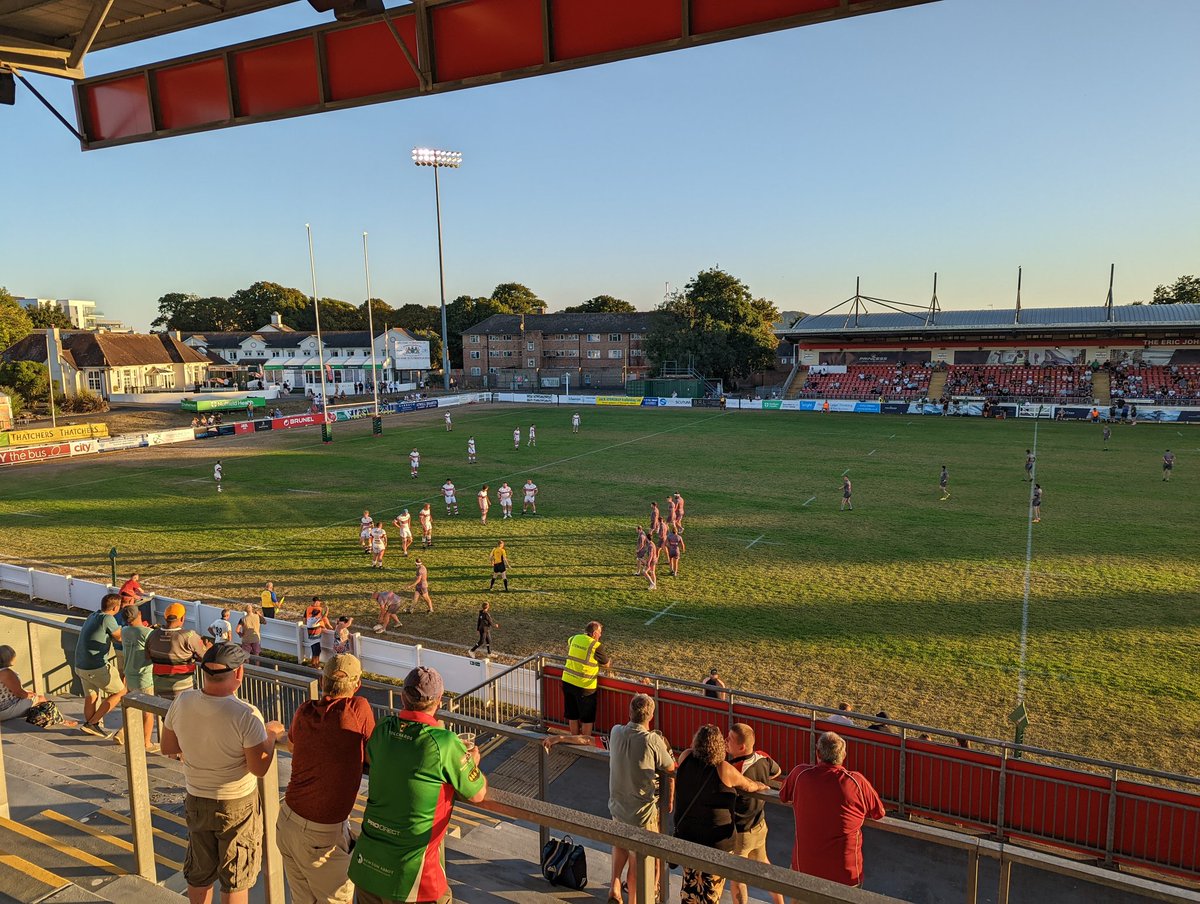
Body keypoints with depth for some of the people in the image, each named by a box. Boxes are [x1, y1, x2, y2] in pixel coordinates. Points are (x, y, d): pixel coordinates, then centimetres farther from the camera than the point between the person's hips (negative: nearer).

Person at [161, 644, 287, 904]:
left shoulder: (181, 703, -14)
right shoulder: (245, 715, -29)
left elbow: (168, 748, 1)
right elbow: (259, 768, -23)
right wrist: (271, 735, -8)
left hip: (196, 801, 5)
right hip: (237, 805, -4)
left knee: (199, 874, 25)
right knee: (235, 881, 15)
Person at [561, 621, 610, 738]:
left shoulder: (574, 639, 4)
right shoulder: (596, 646, -15)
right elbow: (606, 664, -2)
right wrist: (610, 662, 20)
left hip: (567, 681, 6)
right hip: (584, 686, -6)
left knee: (572, 715, 20)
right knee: (587, 718, 12)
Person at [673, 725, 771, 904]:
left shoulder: (686, 758, -10)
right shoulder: (724, 770, -20)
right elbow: (749, 786, -4)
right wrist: (762, 786, 16)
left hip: (685, 834, 4)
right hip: (715, 841, -4)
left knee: (690, 880, 21)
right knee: (711, 888, 14)